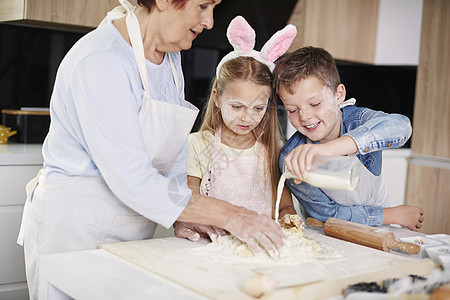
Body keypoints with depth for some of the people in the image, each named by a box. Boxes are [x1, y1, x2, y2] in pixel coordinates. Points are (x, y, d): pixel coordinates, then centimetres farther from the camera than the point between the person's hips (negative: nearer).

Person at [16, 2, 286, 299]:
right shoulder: (100, 61, -23)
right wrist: (227, 215, -27)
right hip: (73, 228, -7)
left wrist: (184, 221, -4)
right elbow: (131, 180, -29)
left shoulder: (171, 56, 4)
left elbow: (176, 159, 8)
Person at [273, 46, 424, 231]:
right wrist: (396, 215, -12)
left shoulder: (355, 119, -17)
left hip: (378, 232, -2)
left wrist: (328, 148, -52)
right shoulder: (291, 159, -17)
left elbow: (400, 126, -39)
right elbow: (329, 214, -11)